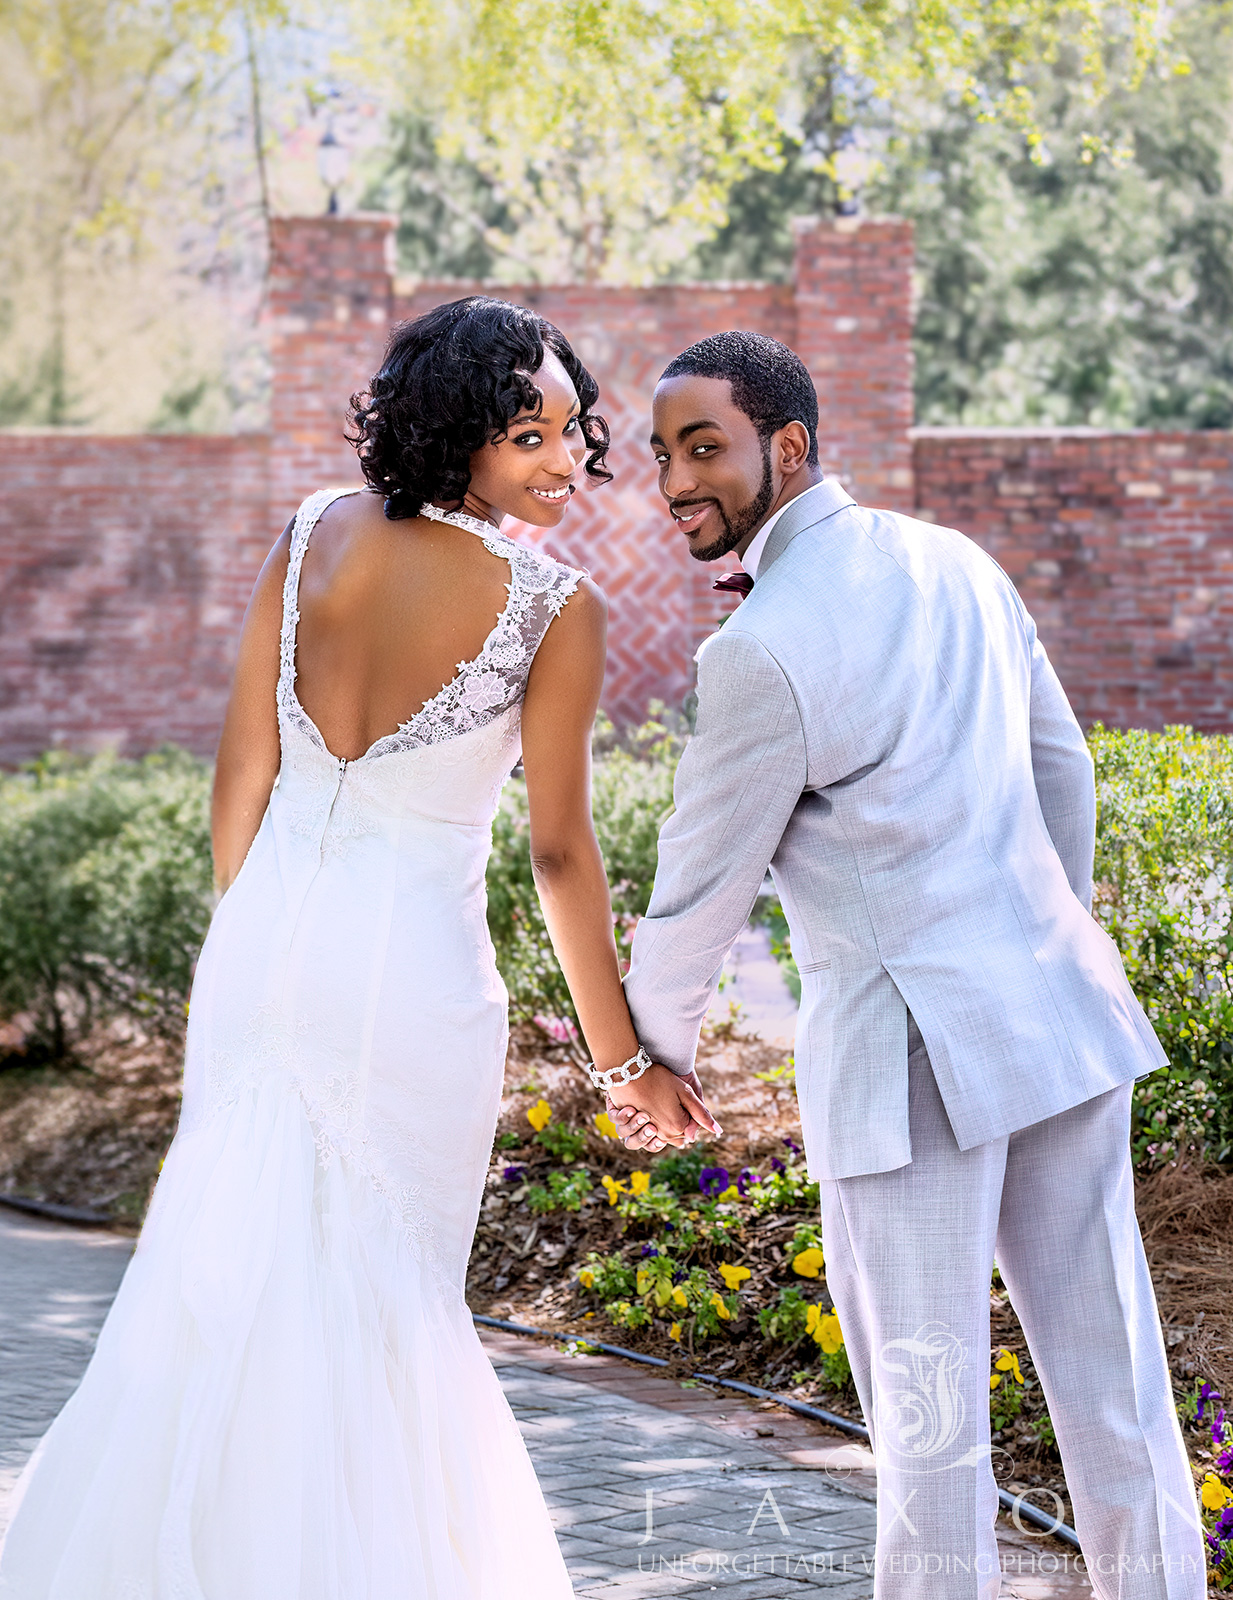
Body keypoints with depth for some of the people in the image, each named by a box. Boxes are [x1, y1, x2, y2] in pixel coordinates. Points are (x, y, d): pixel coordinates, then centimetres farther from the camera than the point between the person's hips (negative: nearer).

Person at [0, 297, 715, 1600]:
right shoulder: (553, 605, -12)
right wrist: (624, 1054, 4)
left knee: (223, 1266, 17)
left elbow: (242, 771, 4)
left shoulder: (315, 535, 0)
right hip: (413, 977, -4)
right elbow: (561, 853, -7)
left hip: (259, 953, 5)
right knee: (383, 1304, 12)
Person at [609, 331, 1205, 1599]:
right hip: (1056, 1006, 7)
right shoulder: (954, 563, 7)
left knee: (925, 1401, 5)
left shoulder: (761, 652, -16)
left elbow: (700, 889, -7)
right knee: (1107, 1363, 14)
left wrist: (653, 1056, 9)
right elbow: (1060, 764, 17)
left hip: (911, 1060, -7)